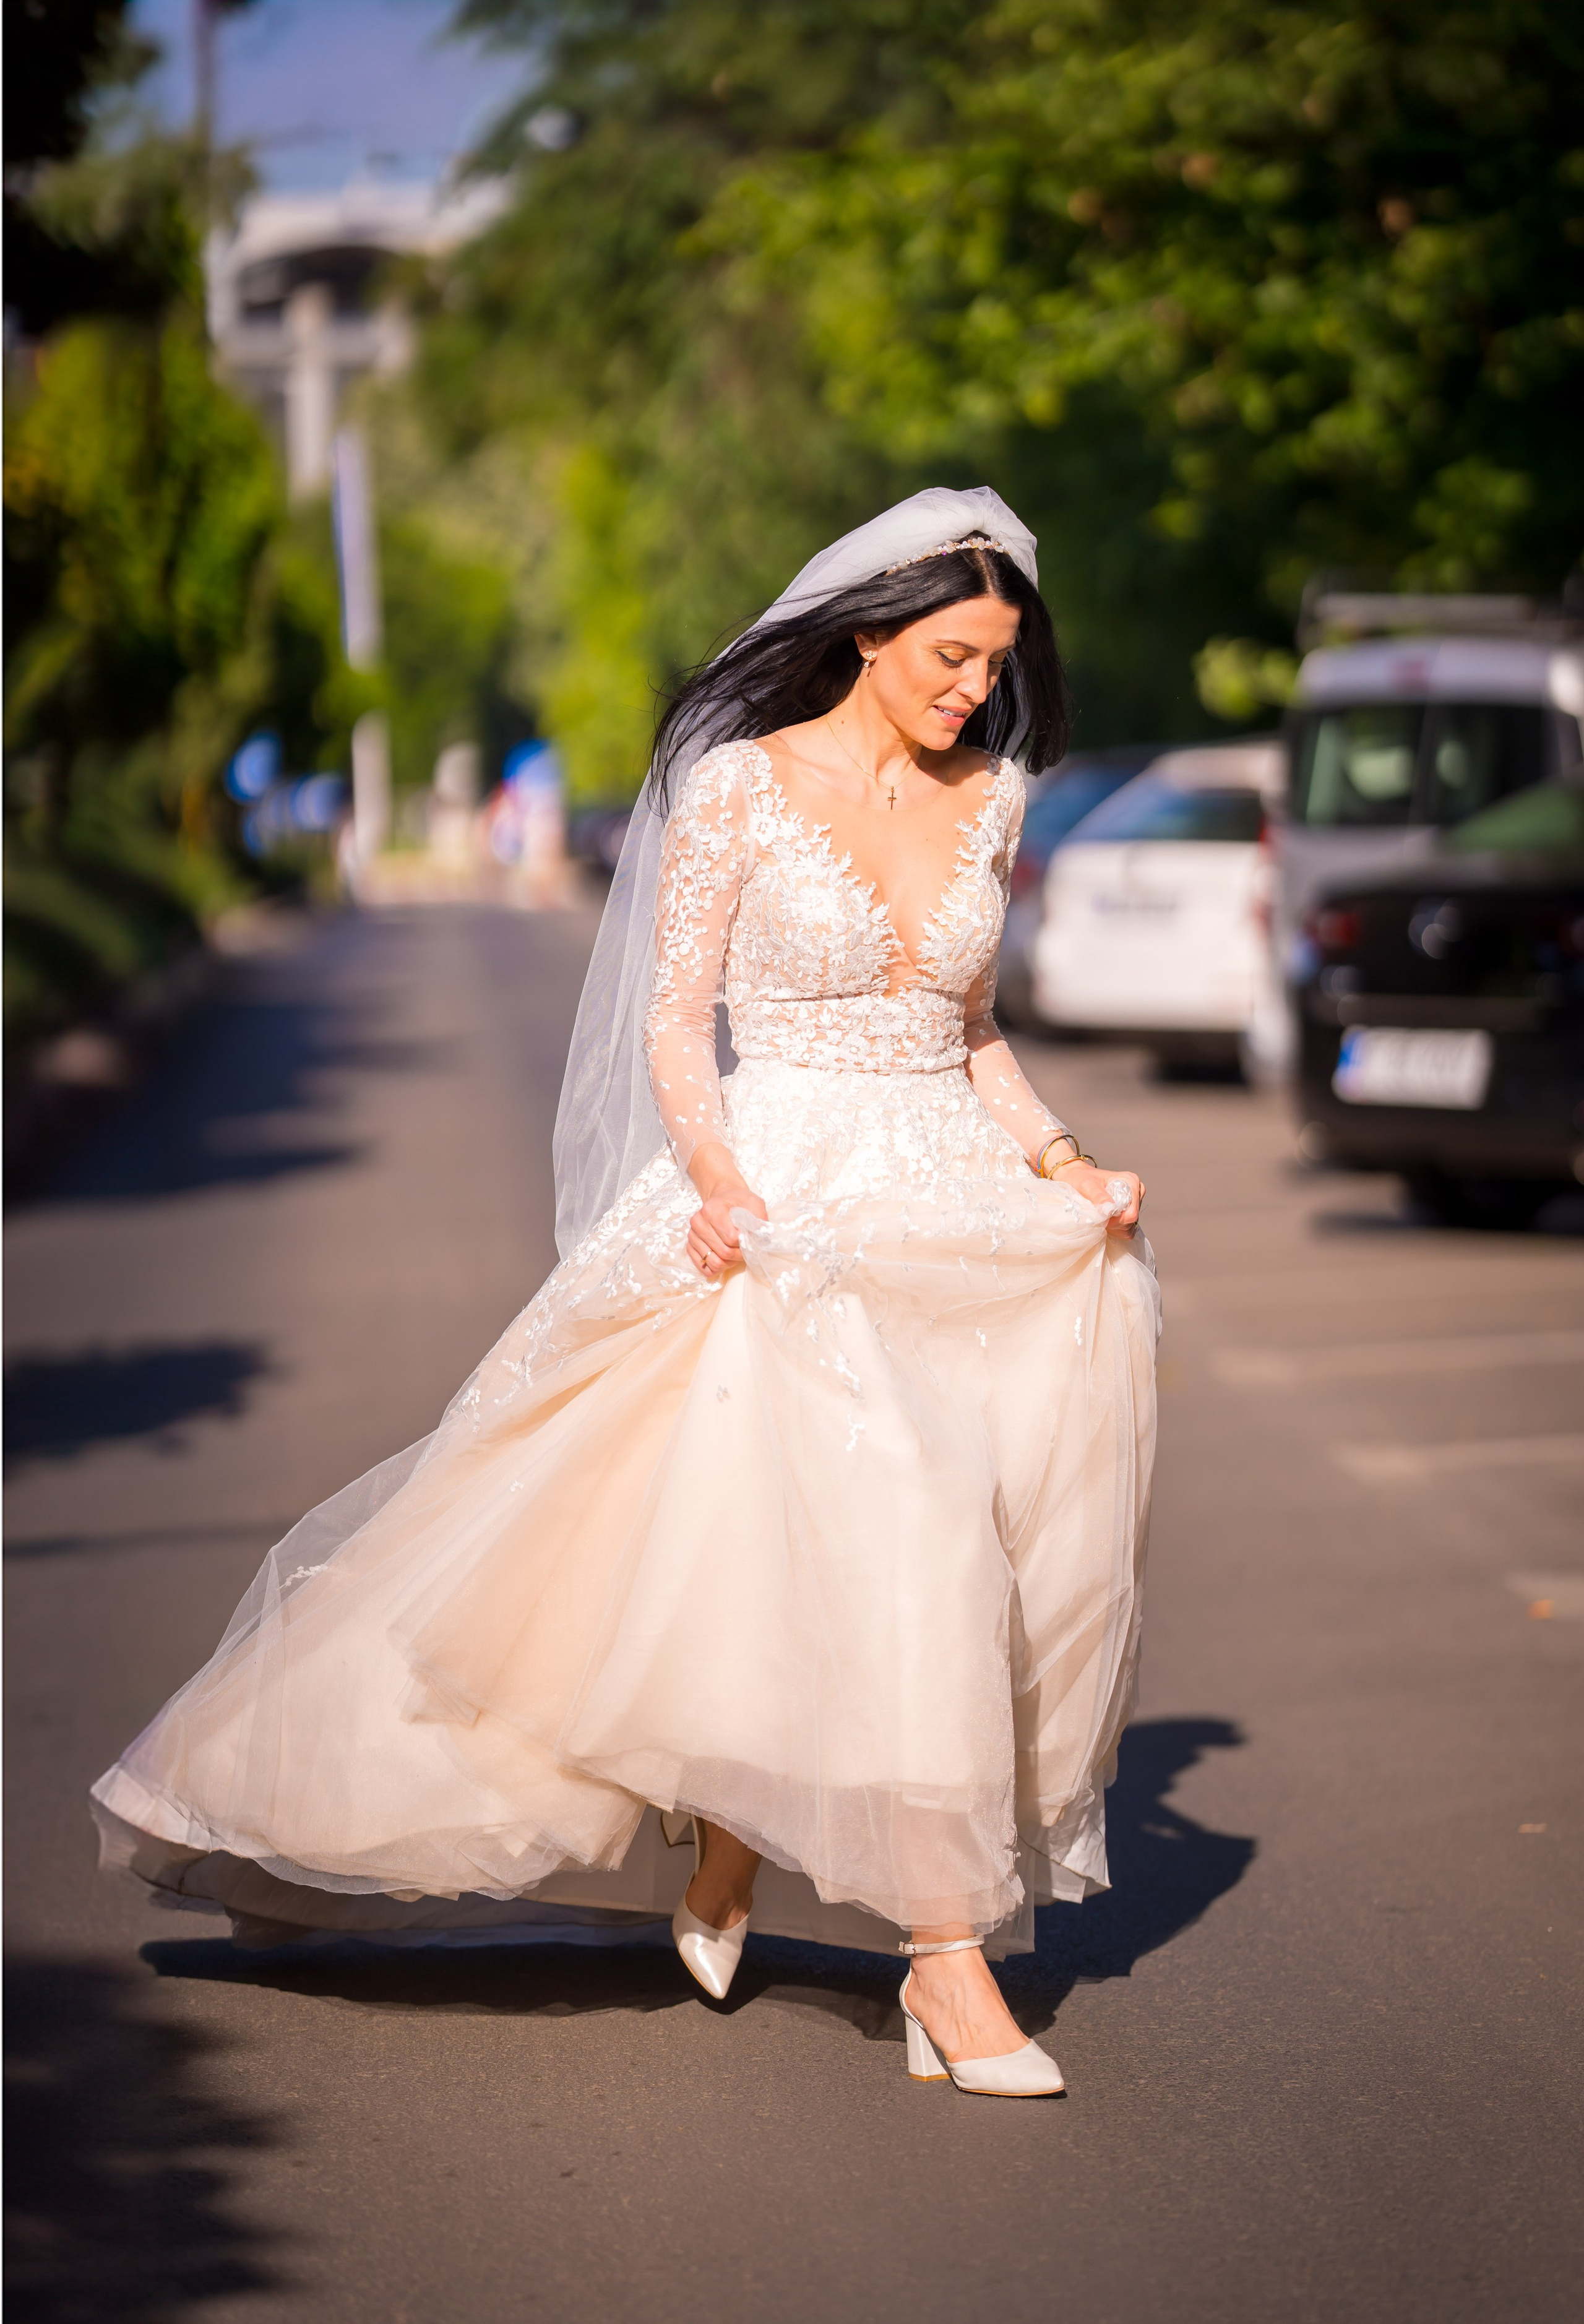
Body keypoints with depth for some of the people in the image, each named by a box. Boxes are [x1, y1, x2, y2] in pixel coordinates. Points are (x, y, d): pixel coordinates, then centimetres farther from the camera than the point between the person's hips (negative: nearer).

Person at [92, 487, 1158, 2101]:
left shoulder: (986, 798, 12)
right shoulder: (739, 784, -3)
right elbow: (674, 1020, -4)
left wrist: (1057, 1161, 4)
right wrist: (717, 1179, -20)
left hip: (954, 1202, 5)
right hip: (787, 1208, -5)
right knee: (885, 1545, -20)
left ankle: (731, 1847, 13)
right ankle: (947, 1952, -16)